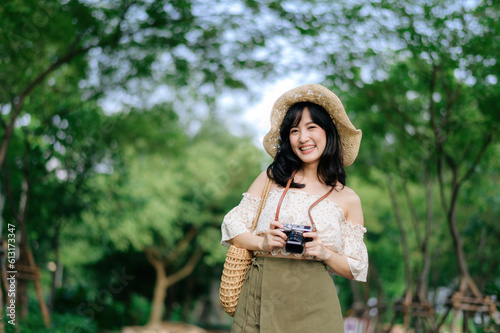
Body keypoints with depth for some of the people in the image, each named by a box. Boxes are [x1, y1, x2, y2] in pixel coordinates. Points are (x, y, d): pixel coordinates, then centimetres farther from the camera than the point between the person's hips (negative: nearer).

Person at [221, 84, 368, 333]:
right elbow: (233, 227, 7)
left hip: (312, 305, 0)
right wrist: (263, 242, -12)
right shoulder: (271, 178, 8)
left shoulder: (348, 200, 5)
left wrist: (325, 254, -11)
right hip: (260, 296, 1)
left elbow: (355, 270, 7)